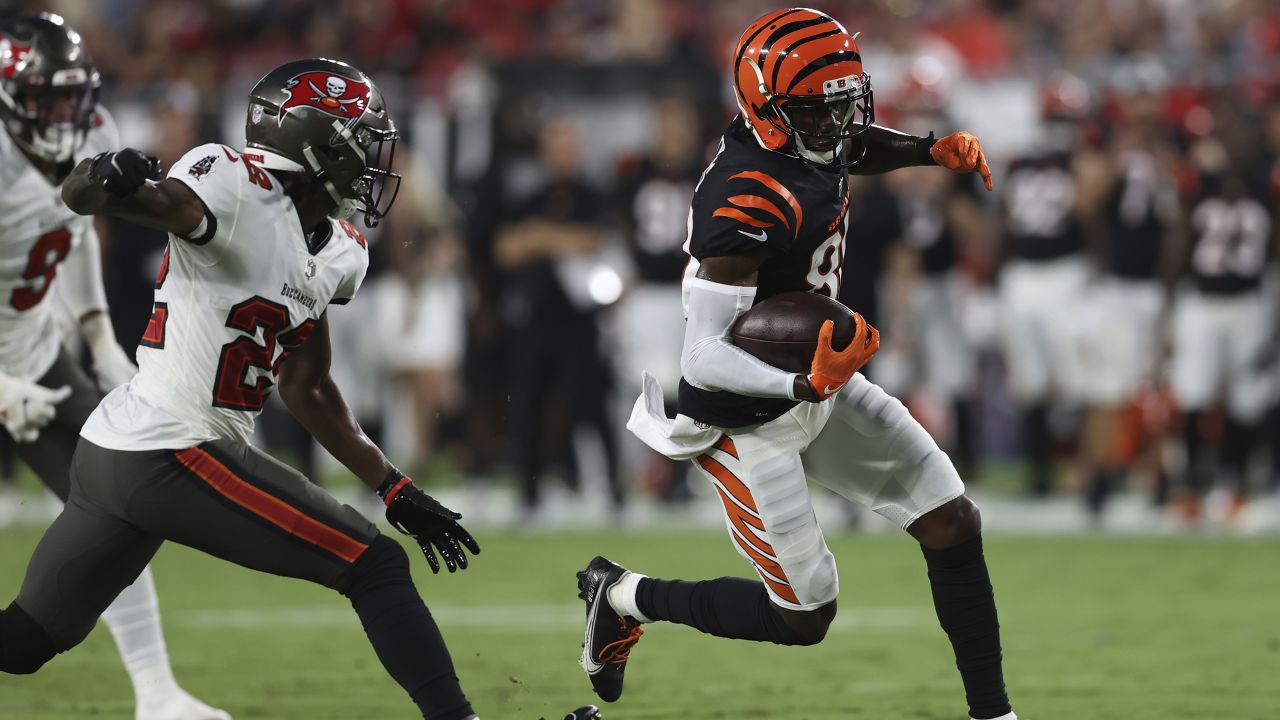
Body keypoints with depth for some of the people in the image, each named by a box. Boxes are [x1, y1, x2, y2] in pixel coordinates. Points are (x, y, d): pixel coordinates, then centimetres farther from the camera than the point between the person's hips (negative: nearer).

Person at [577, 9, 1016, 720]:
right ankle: (626, 598, 23)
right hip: (749, 422, -9)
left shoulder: (814, 134, -6)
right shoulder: (745, 205, -33)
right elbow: (703, 357, -34)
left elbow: (858, 147, 22)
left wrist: (936, 150, 5)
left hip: (817, 382, 9)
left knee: (954, 525, 3)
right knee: (803, 619, 2)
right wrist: (810, 384, -45)